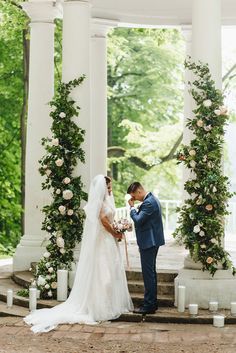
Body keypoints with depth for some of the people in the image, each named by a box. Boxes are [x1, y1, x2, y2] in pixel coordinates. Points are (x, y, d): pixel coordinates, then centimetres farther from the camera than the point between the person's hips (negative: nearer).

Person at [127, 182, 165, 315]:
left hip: (149, 242, -11)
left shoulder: (148, 203, -20)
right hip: (152, 241, 11)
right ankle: (153, 303, 23)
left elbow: (138, 220, -23)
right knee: (151, 272, 16)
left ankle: (149, 306, -3)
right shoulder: (152, 199, 13)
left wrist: (132, 207, -12)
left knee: (148, 273, -7)